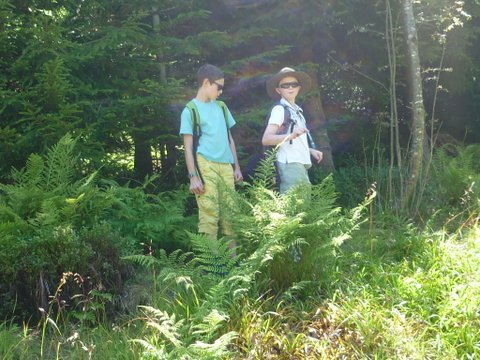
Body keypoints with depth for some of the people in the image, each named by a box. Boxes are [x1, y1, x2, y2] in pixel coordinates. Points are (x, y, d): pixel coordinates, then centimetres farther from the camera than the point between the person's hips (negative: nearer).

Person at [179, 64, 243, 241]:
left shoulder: (221, 107, 18)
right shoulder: (191, 110, 0)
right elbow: (188, 146, -4)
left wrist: (237, 167, 16)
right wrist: (193, 176, -11)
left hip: (226, 167, 6)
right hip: (205, 166, -6)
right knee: (209, 214, -11)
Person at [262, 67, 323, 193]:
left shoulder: (296, 110, 21)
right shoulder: (280, 109, -5)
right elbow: (266, 139, -16)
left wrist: (310, 150, 17)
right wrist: (291, 135, -27)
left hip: (301, 164, 9)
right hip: (290, 164, -9)